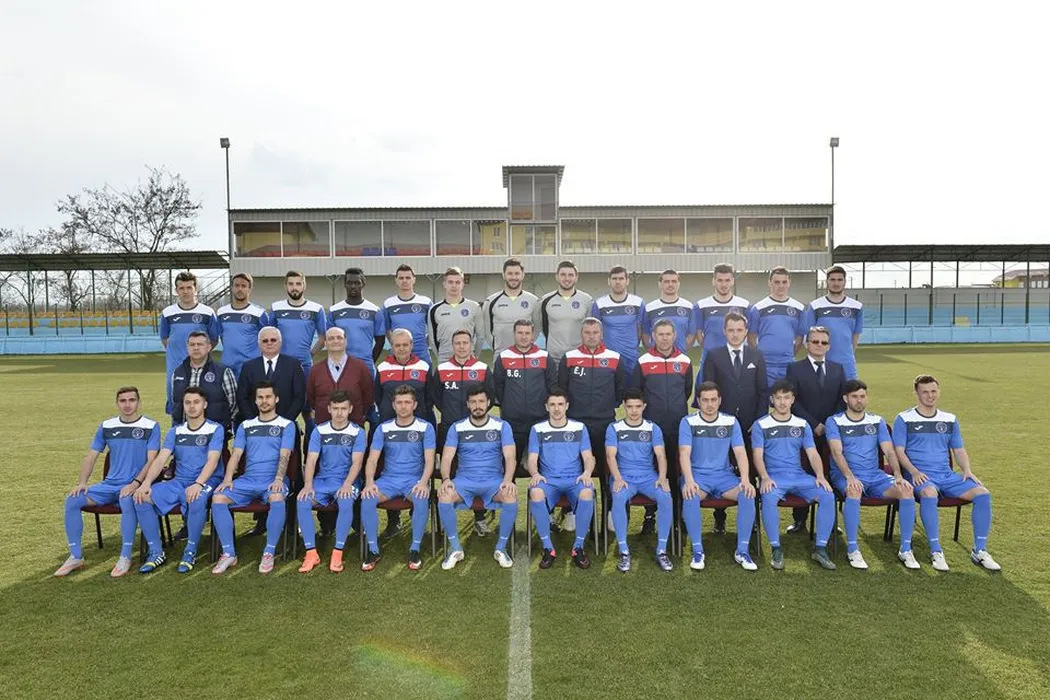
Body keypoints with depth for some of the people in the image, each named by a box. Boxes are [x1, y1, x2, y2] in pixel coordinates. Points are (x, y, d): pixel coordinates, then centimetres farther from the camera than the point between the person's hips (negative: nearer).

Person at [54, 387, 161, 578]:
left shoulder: (151, 426, -3)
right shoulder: (106, 426, 11)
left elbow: (151, 460, -9)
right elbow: (91, 456, 11)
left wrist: (135, 484, -22)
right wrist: (82, 482, -4)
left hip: (135, 485, -5)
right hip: (109, 484, 5)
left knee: (127, 500, -37)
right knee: (72, 500, -13)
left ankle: (125, 557, -23)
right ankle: (76, 557, -2)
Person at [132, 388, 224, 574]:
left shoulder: (215, 429, -2)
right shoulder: (176, 431, 13)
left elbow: (212, 460, -15)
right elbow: (160, 460, 1)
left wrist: (198, 484, -31)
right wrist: (146, 483, -16)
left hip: (207, 481, -5)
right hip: (179, 481, 5)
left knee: (197, 500, -38)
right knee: (142, 498, -18)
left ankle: (190, 552, -18)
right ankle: (156, 552, -7)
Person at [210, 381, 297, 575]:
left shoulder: (287, 425, 6)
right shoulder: (245, 426, 18)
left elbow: (284, 455, -6)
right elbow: (236, 454, 9)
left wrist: (279, 479, -22)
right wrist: (228, 478, -9)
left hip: (273, 480, -4)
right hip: (248, 479, 4)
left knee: (277, 498, -37)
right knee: (218, 497, -22)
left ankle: (269, 553, -21)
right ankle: (229, 553, -12)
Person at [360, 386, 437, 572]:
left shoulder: (425, 428, 0)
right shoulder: (383, 429, 6)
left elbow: (429, 460, -5)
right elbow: (372, 460, 2)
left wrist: (423, 482, -24)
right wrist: (369, 482, -17)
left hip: (415, 479, -2)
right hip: (389, 479, 2)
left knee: (422, 499, -34)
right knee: (367, 498, -27)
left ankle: (415, 549, -16)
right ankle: (373, 550, -12)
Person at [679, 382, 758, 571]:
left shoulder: (731, 422, 5)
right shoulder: (688, 422, -2)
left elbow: (740, 452, -2)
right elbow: (685, 453, -13)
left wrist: (745, 479, -19)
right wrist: (689, 481, -30)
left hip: (724, 475, 2)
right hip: (698, 474, -2)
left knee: (748, 494, -27)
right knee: (690, 496, -35)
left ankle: (742, 550, -14)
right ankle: (697, 550, -21)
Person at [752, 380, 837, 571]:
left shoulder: (802, 425, 13)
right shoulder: (760, 425, 3)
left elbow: (813, 454, 8)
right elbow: (758, 456, -4)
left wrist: (820, 475, -11)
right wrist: (765, 478, -21)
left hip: (799, 476, 4)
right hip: (774, 476, -3)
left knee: (828, 495, -22)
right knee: (768, 498, -36)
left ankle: (820, 549, -11)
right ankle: (776, 549, -21)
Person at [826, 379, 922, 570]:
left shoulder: (877, 421, 12)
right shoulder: (834, 422, -1)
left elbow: (889, 451, 4)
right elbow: (837, 452, -14)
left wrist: (898, 476, -15)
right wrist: (850, 477, -30)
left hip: (875, 475, 4)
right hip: (845, 475, -4)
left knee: (907, 490, -22)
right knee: (854, 491, -38)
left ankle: (905, 549, -11)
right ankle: (852, 549, -27)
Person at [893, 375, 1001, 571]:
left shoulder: (950, 420, 16)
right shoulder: (904, 419, 2)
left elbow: (959, 450, 19)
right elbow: (899, 451, -3)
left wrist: (967, 470, 0)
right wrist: (914, 472, -18)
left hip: (947, 475, 5)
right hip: (921, 477, -5)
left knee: (983, 494, -18)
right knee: (929, 493, -37)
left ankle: (979, 551, -7)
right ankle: (936, 551, -27)